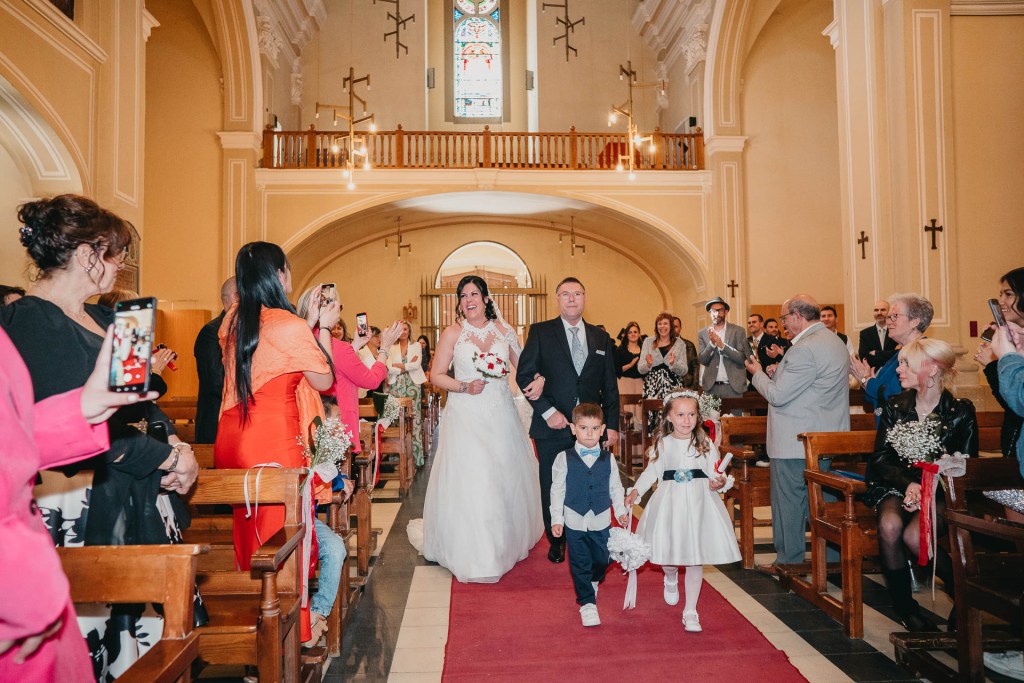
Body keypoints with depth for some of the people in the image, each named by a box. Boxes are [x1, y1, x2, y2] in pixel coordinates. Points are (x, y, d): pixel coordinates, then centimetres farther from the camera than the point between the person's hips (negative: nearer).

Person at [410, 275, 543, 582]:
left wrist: (537, 381, -11)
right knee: (468, 480, -4)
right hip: (466, 416, -3)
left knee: (506, 477, 11)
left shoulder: (503, 330, 6)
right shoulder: (452, 333, -1)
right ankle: (472, 552, 11)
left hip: (501, 415, 3)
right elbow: (436, 375, -1)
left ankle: (507, 542, 32)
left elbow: (524, 366, 10)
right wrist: (464, 387, -16)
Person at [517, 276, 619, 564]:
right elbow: (524, 375, -5)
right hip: (552, 427, -2)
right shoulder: (540, 332, 0)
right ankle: (556, 542, 29)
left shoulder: (601, 337, 10)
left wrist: (612, 425, 5)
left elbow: (609, 386, 11)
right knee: (552, 487, 10)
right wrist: (547, 411, -12)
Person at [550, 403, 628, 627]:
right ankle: (587, 603, 19)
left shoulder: (608, 458, -2)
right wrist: (556, 519, -5)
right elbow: (557, 490, -4)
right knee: (580, 564, 4)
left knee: (601, 560, 14)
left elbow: (615, 488, 9)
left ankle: (593, 582, 45)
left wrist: (621, 511, 4)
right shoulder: (564, 458, -8)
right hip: (575, 522, -2)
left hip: (601, 521, 2)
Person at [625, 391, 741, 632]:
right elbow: (652, 471, 7)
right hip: (669, 504, 0)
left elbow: (714, 472, -1)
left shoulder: (705, 444, -1)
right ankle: (671, 578, 44)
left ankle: (690, 612, 19)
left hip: (698, 504, 0)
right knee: (667, 553, 3)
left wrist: (719, 482, -23)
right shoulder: (662, 444, 0)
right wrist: (636, 491, -4)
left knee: (695, 558, 4)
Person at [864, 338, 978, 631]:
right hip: (897, 486, 2)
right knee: (889, 526, -31)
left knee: (914, 535, -32)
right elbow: (881, 458, 2)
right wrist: (908, 484, -17)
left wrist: (928, 490, -19)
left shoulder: (961, 411, -2)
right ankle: (905, 607, -11)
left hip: (941, 492, -2)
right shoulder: (894, 406, 5)